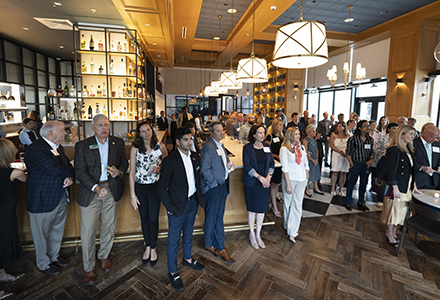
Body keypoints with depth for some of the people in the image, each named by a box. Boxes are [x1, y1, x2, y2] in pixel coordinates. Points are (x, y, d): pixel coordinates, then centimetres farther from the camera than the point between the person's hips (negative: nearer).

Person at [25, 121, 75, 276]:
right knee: (42, 234, 14)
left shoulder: (59, 148, 7)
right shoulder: (35, 149, -20)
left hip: (61, 198, 8)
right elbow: (56, 170, -29)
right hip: (43, 200, -8)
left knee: (57, 230, 22)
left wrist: (70, 177, -14)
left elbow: (69, 166, 8)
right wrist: (72, 172, -10)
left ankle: (54, 256, 44)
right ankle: (44, 263, 34)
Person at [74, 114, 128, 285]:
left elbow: (124, 162, 10)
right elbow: (80, 171, -11)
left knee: (109, 227, 17)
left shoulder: (118, 143, 3)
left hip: (112, 190, 3)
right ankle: (88, 268, 27)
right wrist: (96, 188, -25)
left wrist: (119, 172, -13)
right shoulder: (82, 146, -5)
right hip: (90, 191, -2)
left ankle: (103, 256, 42)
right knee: (88, 231, 6)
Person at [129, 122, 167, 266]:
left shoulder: (160, 146, -6)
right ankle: (147, 246, 37)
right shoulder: (135, 149, -7)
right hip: (139, 187, 1)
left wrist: (159, 169, -17)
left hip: (155, 187, 0)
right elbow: (132, 172, -6)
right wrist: (132, 195, -8)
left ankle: (153, 248, 30)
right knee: (144, 217, 15)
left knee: (153, 219, 5)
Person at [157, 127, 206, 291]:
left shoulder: (196, 157, -1)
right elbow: (161, 187, -15)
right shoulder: (169, 161, -19)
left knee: (188, 233, 25)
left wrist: (199, 196, 5)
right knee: (174, 239, 10)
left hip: (193, 202, 6)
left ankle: (187, 259, 48)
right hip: (178, 205, -6)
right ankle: (172, 272, 30)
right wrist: (170, 208, -14)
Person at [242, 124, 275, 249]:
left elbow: (272, 163, 9)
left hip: (265, 182, 4)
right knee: (252, 208, 7)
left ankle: (258, 234, 28)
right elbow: (247, 166, -12)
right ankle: (252, 234, 27)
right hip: (251, 182, -4)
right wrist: (260, 177, -17)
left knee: (262, 209, 10)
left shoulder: (267, 146, 6)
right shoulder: (247, 148, -7)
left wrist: (268, 177, -6)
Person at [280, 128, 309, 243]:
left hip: (301, 180, 4)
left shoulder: (302, 147, 10)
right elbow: (285, 168, -11)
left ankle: (292, 233, 6)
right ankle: (288, 227, 28)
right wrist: (288, 184, -15)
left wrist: (306, 177, 9)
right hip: (290, 178, -4)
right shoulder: (284, 149, -7)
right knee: (288, 204, 8)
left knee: (297, 206, 1)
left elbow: (306, 164, 16)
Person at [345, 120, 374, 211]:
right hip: (356, 164, -5)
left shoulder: (370, 139, 7)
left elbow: (372, 152, 14)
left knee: (363, 184, 14)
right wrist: (351, 163, -11)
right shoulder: (353, 139, -8)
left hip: (366, 165, 5)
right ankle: (348, 202, 15)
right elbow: (348, 152, -6)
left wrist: (371, 160, -4)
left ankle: (361, 201, 30)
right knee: (351, 183, 2)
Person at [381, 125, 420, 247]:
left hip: (407, 186, 8)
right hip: (397, 186, -8)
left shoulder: (409, 150, 11)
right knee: (394, 208, 4)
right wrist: (395, 187, -20)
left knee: (402, 209, 13)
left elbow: (411, 169, 15)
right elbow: (390, 169, -18)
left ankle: (393, 231, 28)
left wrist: (414, 185, 12)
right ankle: (389, 233, 20)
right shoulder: (394, 149, -15)